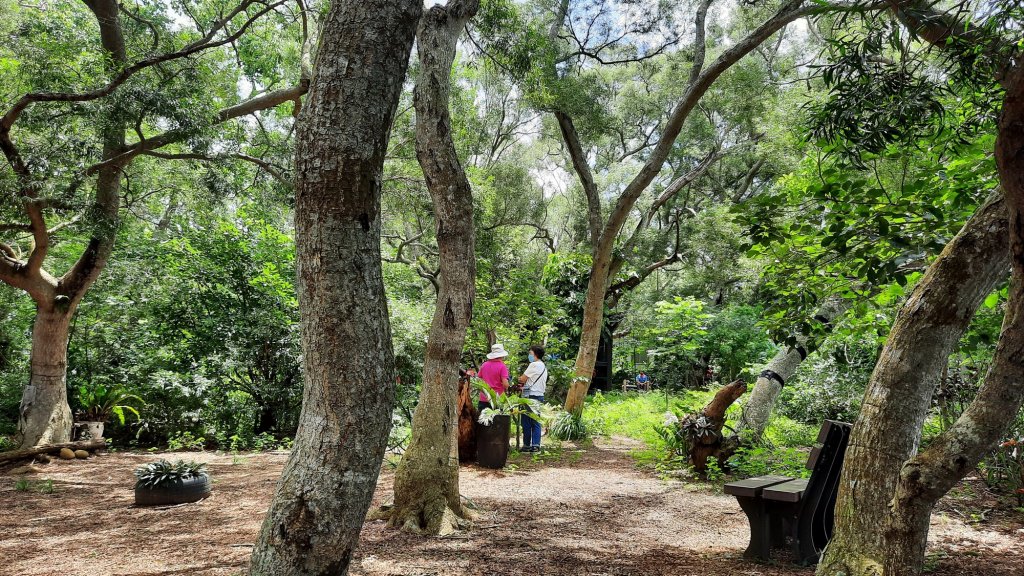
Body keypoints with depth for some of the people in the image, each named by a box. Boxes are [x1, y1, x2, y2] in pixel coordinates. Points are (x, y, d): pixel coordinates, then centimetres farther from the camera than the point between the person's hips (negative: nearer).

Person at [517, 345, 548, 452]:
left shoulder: (534, 365, -13)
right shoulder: (544, 367, 16)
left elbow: (522, 379, -11)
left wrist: (521, 380, 11)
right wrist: (525, 383, 9)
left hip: (531, 396, -9)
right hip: (540, 396, 9)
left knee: (526, 422, -1)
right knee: (536, 422, 9)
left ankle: (527, 445, 4)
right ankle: (536, 445, 6)